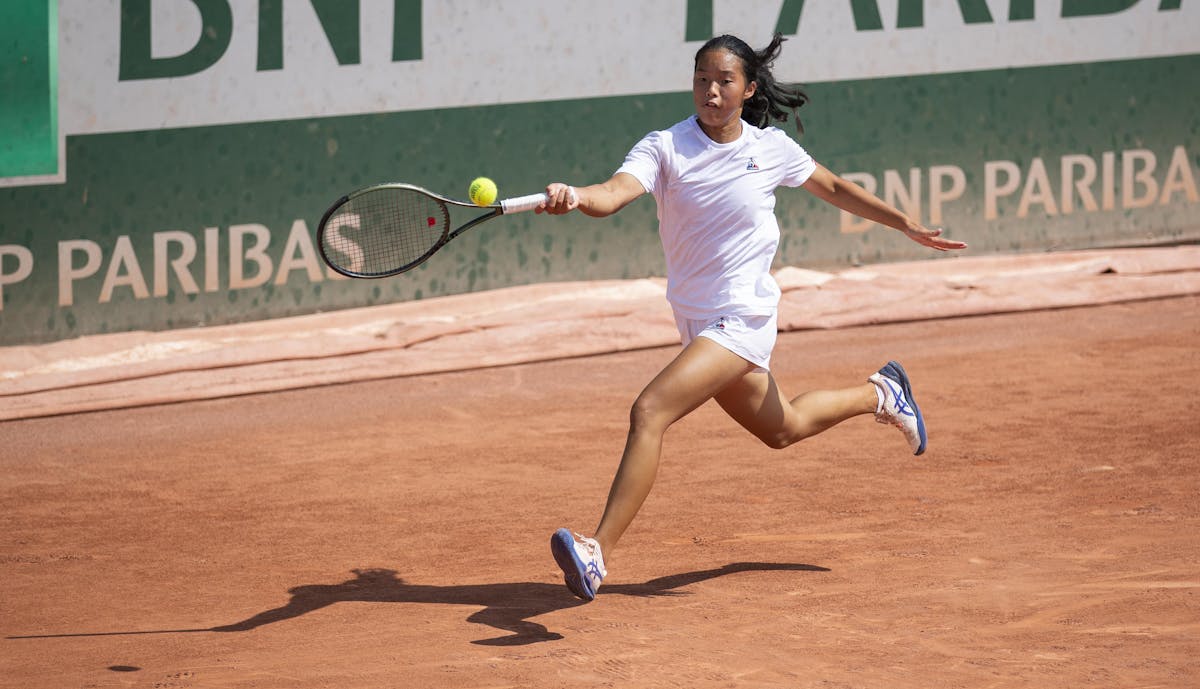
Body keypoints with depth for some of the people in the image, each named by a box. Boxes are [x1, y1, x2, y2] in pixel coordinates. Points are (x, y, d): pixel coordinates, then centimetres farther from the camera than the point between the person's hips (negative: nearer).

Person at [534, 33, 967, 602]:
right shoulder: (665, 148, -9)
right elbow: (614, 193, -29)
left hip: (742, 318, -4)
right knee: (782, 429, 27)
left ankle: (598, 552, -26)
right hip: (696, 321, 4)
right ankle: (880, 395, 56)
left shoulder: (772, 149, -7)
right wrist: (576, 197, -52)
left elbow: (835, 189, 13)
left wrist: (909, 226, 17)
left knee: (649, 412, -24)